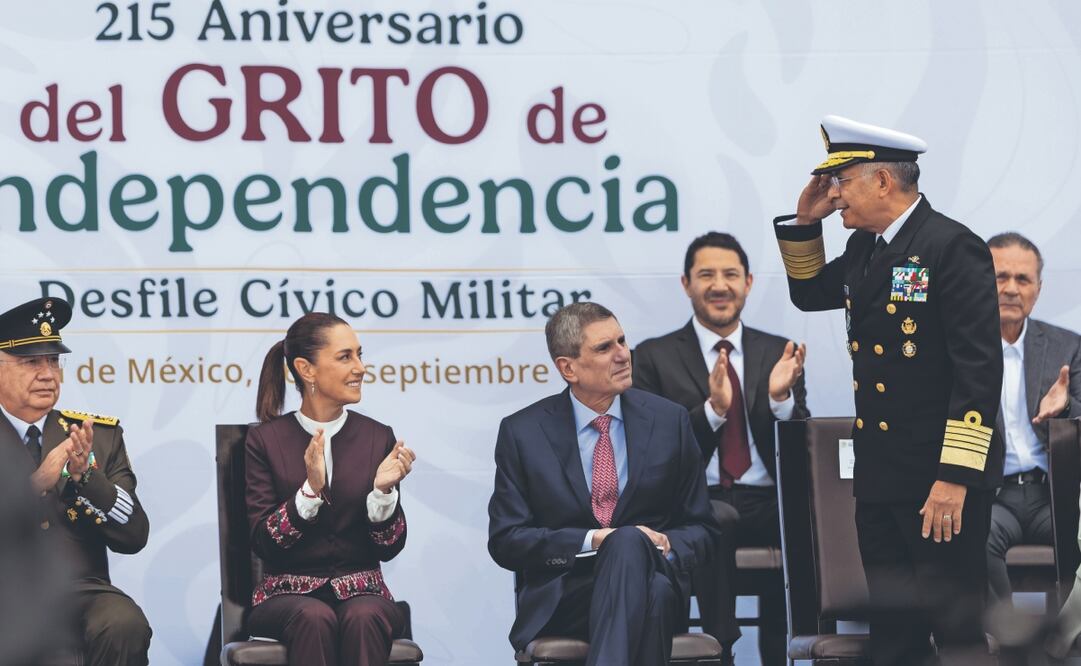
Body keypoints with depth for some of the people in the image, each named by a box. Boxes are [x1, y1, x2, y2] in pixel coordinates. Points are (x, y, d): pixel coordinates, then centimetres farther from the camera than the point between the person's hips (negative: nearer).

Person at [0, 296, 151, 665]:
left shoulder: (101, 434, 11)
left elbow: (134, 536, 3)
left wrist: (87, 474, -13)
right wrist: (36, 484, -21)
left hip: (81, 592, 3)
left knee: (125, 625, -31)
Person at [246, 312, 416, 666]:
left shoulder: (378, 438, 6)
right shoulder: (265, 441, 1)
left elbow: (389, 547, 3)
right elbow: (263, 541, -7)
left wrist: (383, 491, -16)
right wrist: (310, 489, -21)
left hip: (362, 594, 1)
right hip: (288, 594, -1)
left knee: (364, 617, -34)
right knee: (314, 617, -35)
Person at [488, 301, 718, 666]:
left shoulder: (669, 420, 11)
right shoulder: (522, 432, 6)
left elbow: (700, 529, 14)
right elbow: (505, 540, 2)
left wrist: (667, 547, -10)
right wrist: (593, 541, -11)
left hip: (652, 578, 2)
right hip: (561, 603, -2)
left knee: (629, 545, -37)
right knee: (627, 542, -36)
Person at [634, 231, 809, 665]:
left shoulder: (776, 353, 17)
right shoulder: (655, 357, 9)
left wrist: (781, 398, -11)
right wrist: (712, 408, -17)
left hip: (770, 505, 2)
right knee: (717, 521, -37)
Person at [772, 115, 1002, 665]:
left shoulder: (952, 246, -15)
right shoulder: (865, 248, 11)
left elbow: (979, 368, -20)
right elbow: (809, 293, 29)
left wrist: (955, 477, -23)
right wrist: (804, 222, 11)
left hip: (941, 481, -9)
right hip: (879, 476, 9)